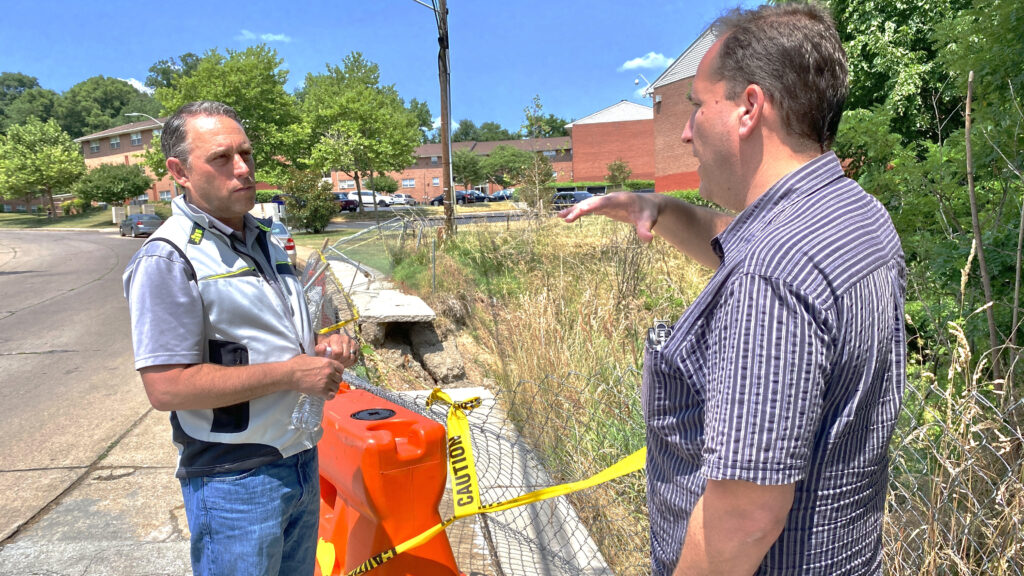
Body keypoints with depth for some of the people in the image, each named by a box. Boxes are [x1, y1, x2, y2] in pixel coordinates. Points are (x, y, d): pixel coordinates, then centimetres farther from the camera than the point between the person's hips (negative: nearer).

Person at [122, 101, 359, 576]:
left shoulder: (264, 240, 10)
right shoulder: (167, 260, -17)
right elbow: (166, 388, -24)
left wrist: (325, 347, 0)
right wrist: (291, 372, -22)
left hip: (302, 461, 8)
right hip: (237, 481, -8)